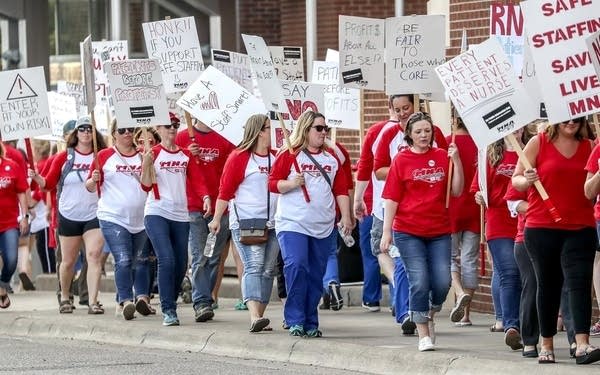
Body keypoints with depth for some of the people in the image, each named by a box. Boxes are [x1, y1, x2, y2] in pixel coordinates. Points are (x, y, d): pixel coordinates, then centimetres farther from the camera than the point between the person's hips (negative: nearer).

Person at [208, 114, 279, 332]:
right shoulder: (239, 157, -2)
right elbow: (225, 190, -3)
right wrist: (217, 218, -6)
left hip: (272, 223, 6)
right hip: (245, 223, -6)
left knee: (268, 270, 5)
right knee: (253, 267, -17)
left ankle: (259, 316, 11)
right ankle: (255, 316, -27)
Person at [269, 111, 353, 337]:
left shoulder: (332, 158, 13)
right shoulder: (289, 155, 1)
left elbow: (341, 190, 14)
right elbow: (272, 183, 0)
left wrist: (346, 217, 7)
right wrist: (291, 183, -18)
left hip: (323, 227, 5)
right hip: (292, 224, -5)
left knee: (316, 275, 6)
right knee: (296, 266, -19)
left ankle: (311, 323, 13)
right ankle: (295, 321, -14)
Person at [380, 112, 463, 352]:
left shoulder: (442, 157, 6)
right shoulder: (402, 159, 0)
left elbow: (457, 191, 2)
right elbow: (392, 198, -2)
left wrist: (456, 161, -8)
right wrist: (386, 231, -7)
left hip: (439, 231, 2)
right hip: (408, 231, -2)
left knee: (442, 282, -4)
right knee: (419, 282, -6)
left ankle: (429, 317, 25)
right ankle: (424, 335, 3)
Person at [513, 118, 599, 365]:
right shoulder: (538, 143, 2)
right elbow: (516, 179, 3)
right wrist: (526, 181, -19)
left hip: (580, 228, 1)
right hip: (541, 228, -1)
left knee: (579, 282, -11)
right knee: (547, 285, 7)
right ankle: (546, 345, 17)